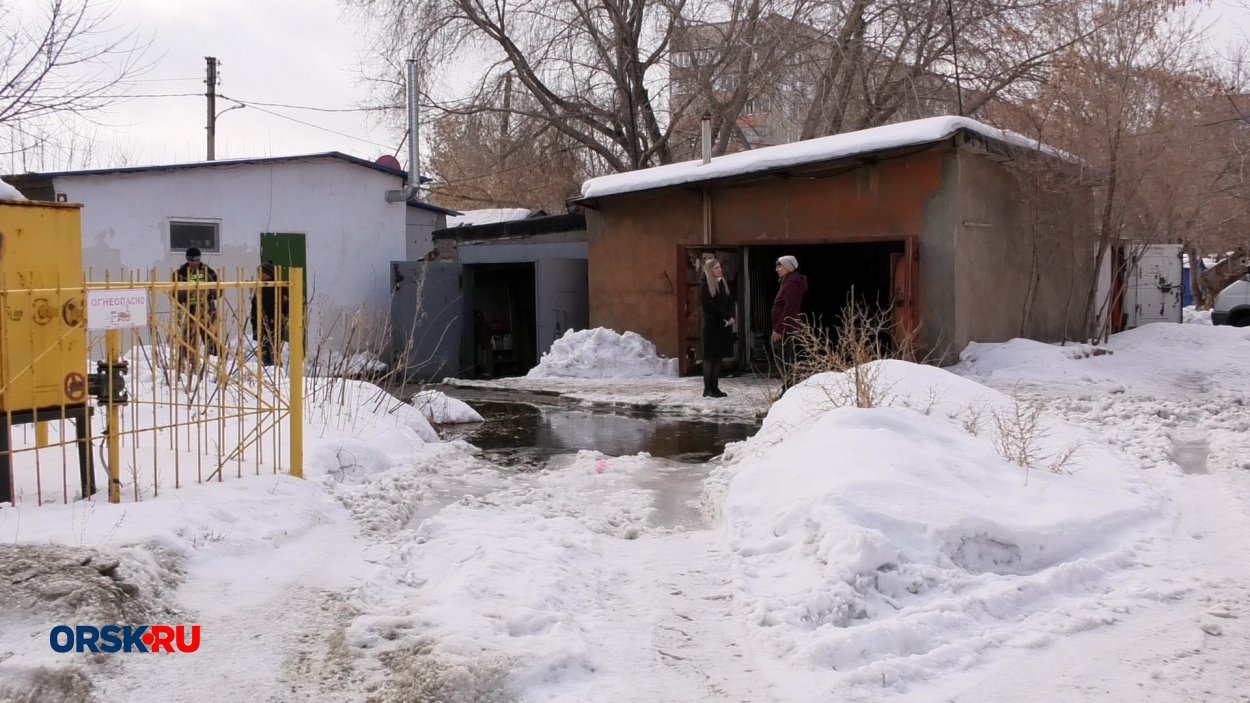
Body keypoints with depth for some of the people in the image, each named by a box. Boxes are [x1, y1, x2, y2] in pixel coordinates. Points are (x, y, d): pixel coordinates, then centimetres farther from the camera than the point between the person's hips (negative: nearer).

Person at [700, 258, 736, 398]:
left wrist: (732, 317, -7)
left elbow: (730, 302, 11)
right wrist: (727, 316, -15)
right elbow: (710, 305, -14)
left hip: (724, 326, 6)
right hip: (712, 326, -6)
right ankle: (708, 388, -1)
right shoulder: (705, 286, -6)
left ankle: (715, 387, 11)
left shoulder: (723, 284, 14)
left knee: (719, 356, 7)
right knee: (710, 357, -4)